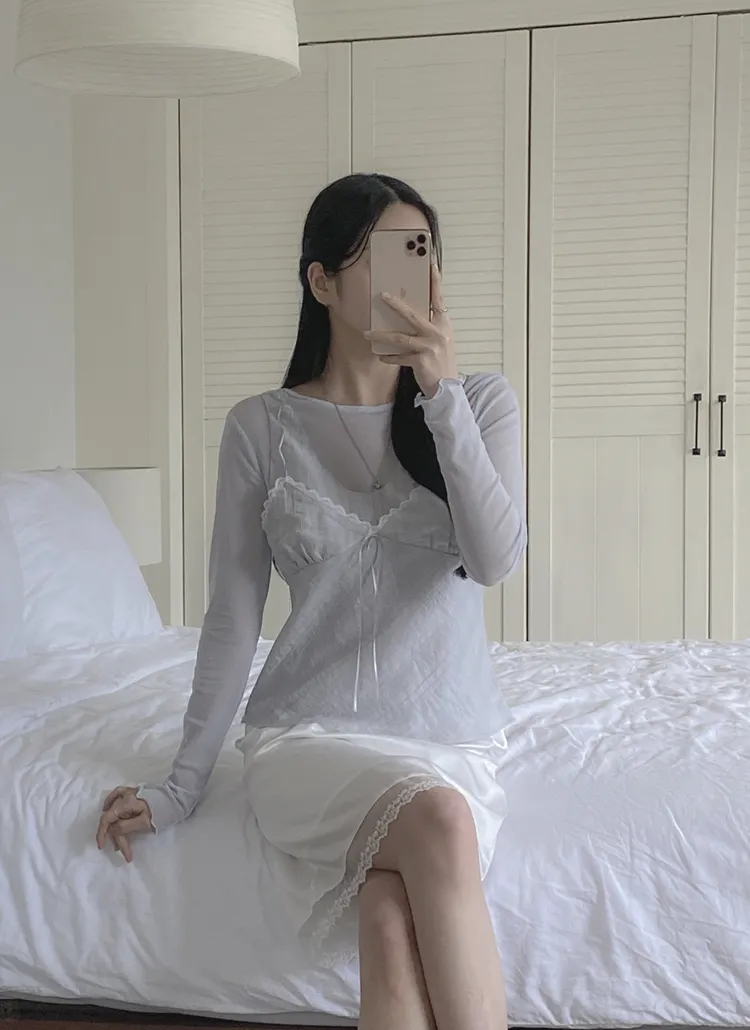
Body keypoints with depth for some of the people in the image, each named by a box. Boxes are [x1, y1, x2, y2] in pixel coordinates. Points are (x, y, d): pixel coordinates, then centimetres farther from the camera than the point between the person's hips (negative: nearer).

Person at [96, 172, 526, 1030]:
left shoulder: (481, 402, 3)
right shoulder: (261, 428, 1)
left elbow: (496, 560, -12)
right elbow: (233, 617, 4)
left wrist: (442, 396, -18)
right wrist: (180, 785, 5)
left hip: (453, 734, 1)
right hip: (310, 733, 0)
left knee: (392, 919, -30)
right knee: (438, 821, -33)